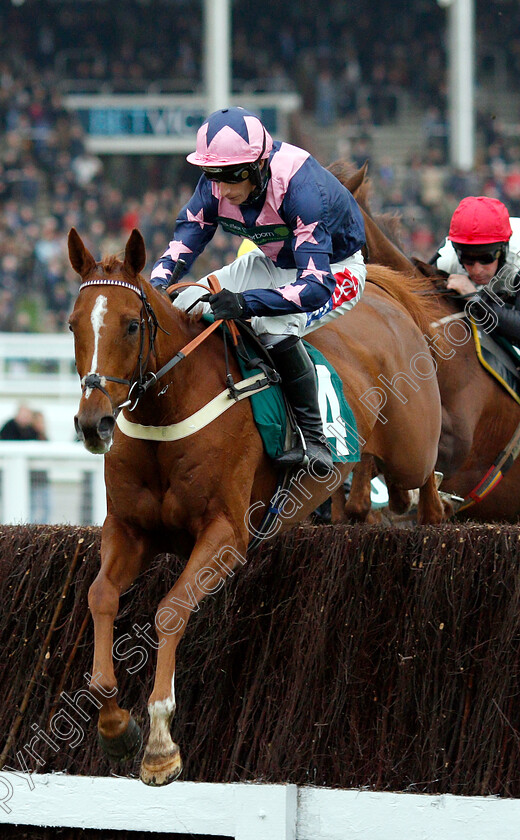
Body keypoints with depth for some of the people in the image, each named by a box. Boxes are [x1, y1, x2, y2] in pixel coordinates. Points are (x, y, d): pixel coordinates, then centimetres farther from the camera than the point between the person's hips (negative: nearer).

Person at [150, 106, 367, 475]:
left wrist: (246, 303, -53)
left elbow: (316, 288, -43)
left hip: (335, 270, -7)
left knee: (274, 326, -35)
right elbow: (181, 247, -11)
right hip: (274, 262, 7)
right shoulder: (215, 186, -18)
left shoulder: (301, 189, -38)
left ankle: (314, 441, -23)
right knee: (187, 305, -7)